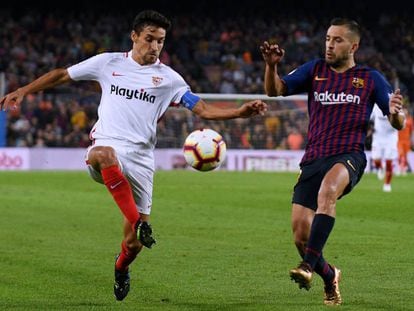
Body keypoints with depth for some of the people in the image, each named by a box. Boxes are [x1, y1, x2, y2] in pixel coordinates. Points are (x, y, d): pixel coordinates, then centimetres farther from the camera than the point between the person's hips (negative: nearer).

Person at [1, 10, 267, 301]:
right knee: (103, 155, -43)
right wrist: (24, 90, 12)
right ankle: (138, 222, -42)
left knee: (134, 243, 1)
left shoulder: (168, 78, 8)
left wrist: (239, 112, -13)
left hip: (141, 160, 1)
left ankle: (121, 268, 38)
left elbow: (203, 109, 2)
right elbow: (62, 75, 17)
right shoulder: (108, 63, 8)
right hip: (107, 146, -1)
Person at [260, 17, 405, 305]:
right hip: (313, 159, 4)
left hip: (349, 156, -3)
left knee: (327, 190, -38)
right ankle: (329, 277, 25)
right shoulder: (315, 69, 14)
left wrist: (396, 113, -18)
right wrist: (271, 66, -17)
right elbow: (275, 90, 3)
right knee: (301, 235, -4)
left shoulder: (371, 78, 8)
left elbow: (398, 123, 6)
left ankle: (309, 265, -43)